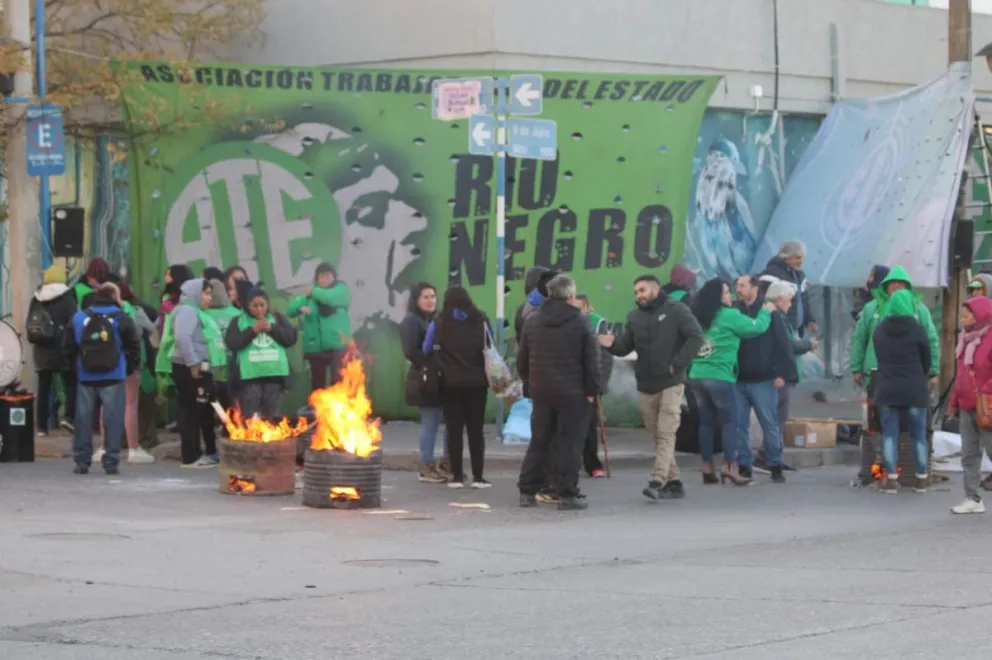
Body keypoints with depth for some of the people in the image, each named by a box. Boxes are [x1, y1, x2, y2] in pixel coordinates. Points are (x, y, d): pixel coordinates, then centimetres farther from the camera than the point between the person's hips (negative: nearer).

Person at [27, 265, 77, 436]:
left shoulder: (37, 299, 9)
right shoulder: (67, 298, -6)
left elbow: (29, 326, 12)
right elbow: (73, 324, -11)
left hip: (42, 351, 4)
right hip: (62, 350, -4)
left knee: (43, 389, 6)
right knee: (71, 384, 5)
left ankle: (42, 426, 3)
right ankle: (69, 416, -14)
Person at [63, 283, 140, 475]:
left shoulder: (78, 318, 5)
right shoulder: (121, 319, -3)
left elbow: (68, 348, 7)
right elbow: (133, 346, -3)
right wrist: (130, 368, 10)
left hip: (86, 377, 3)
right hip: (113, 377, -3)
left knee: (83, 419, 8)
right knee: (113, 419, 0)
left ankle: (82, 461, 8)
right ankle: (111, 462, -4)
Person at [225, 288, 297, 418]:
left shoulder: (277, 318, 13)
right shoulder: (239, 321, 8)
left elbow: (291, 338, 4)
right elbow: (231, 343, -5)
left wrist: (272, 328, -7)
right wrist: (252, 330, -9)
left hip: (275, 374, 2)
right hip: (249, 375, -2)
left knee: (273, 418, 4)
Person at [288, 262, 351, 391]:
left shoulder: (341, 289, 3)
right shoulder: (311, 294, 10)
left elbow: (330, 297, -19)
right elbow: (290, 310, 4)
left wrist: (314, 292, -3)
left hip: (338, 345, -3)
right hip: (316, 347, 3)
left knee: (338, 382, -12)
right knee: (317, 385, 10)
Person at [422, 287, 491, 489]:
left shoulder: (439, 323, -3)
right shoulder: (480, 320, 1)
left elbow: (426, 350, 4)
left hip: (450, 383, -1)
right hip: (477, 381, 1)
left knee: (454, 429, 5)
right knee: (475, 429, 5)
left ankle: (457, 476, 4)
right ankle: (478, 476, 2)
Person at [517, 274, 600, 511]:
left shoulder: (532, 321, 6)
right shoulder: (580, 322, -9)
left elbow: (522, 359, 11)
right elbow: (591, 360, -9)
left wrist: (529, 384, 19)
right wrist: (592, 390, -3)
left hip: (541, 392, 5)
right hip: (572, 393, -5)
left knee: (538, 442, 13)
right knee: (569, 444, -1)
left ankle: (527, 491, 13)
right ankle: (567, 494, -3)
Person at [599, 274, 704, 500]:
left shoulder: (676, 310, -3)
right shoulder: (634, 316, 13)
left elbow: (696, 337, -9)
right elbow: (625, 346, 10)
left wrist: (679, 363, -15)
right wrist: (612, 344, -13)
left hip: (670, 383, -6)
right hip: (645, 386, 6)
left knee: (665, 434, -13)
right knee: (657, 436, 8)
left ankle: (657, 481, -21)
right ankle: (673, 482, 14)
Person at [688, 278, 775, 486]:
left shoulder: (698, 318, 11)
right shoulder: (729, 316, -7)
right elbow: (756, 327, -2)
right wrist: (766, 312, 13)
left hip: (697, 376, 6)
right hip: (720, 377, -6)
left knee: (706, 421, 10)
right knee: (729, 421, 0)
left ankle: (707, 468, 11)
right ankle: (729, 467, -6)